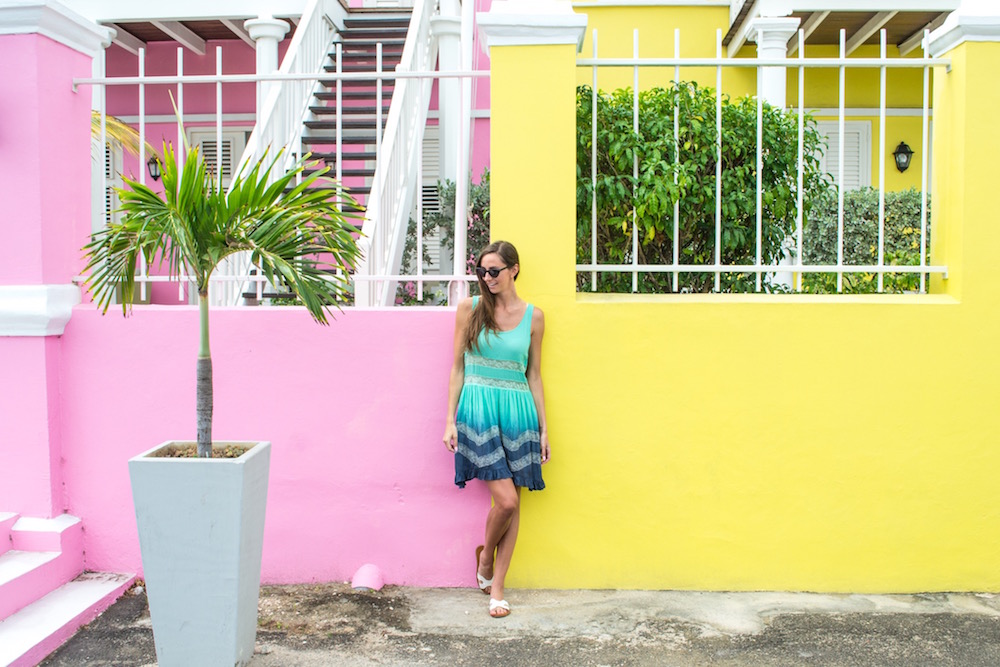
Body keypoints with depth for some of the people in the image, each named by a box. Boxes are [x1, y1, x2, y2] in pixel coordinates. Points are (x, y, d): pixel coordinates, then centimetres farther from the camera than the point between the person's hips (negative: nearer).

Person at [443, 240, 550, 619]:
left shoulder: (533, 316, 7)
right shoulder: (470, 308, 4)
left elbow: (534, 374, 11)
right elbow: (458, 366, 6)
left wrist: (543, 428, 9)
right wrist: (451, 420, 1)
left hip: (518, 412, 3)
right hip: (479, 410, -2)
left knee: (513, 505, 4)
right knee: (506, 500, -12)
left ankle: (496, 588, 17)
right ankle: (485, 557, 20)